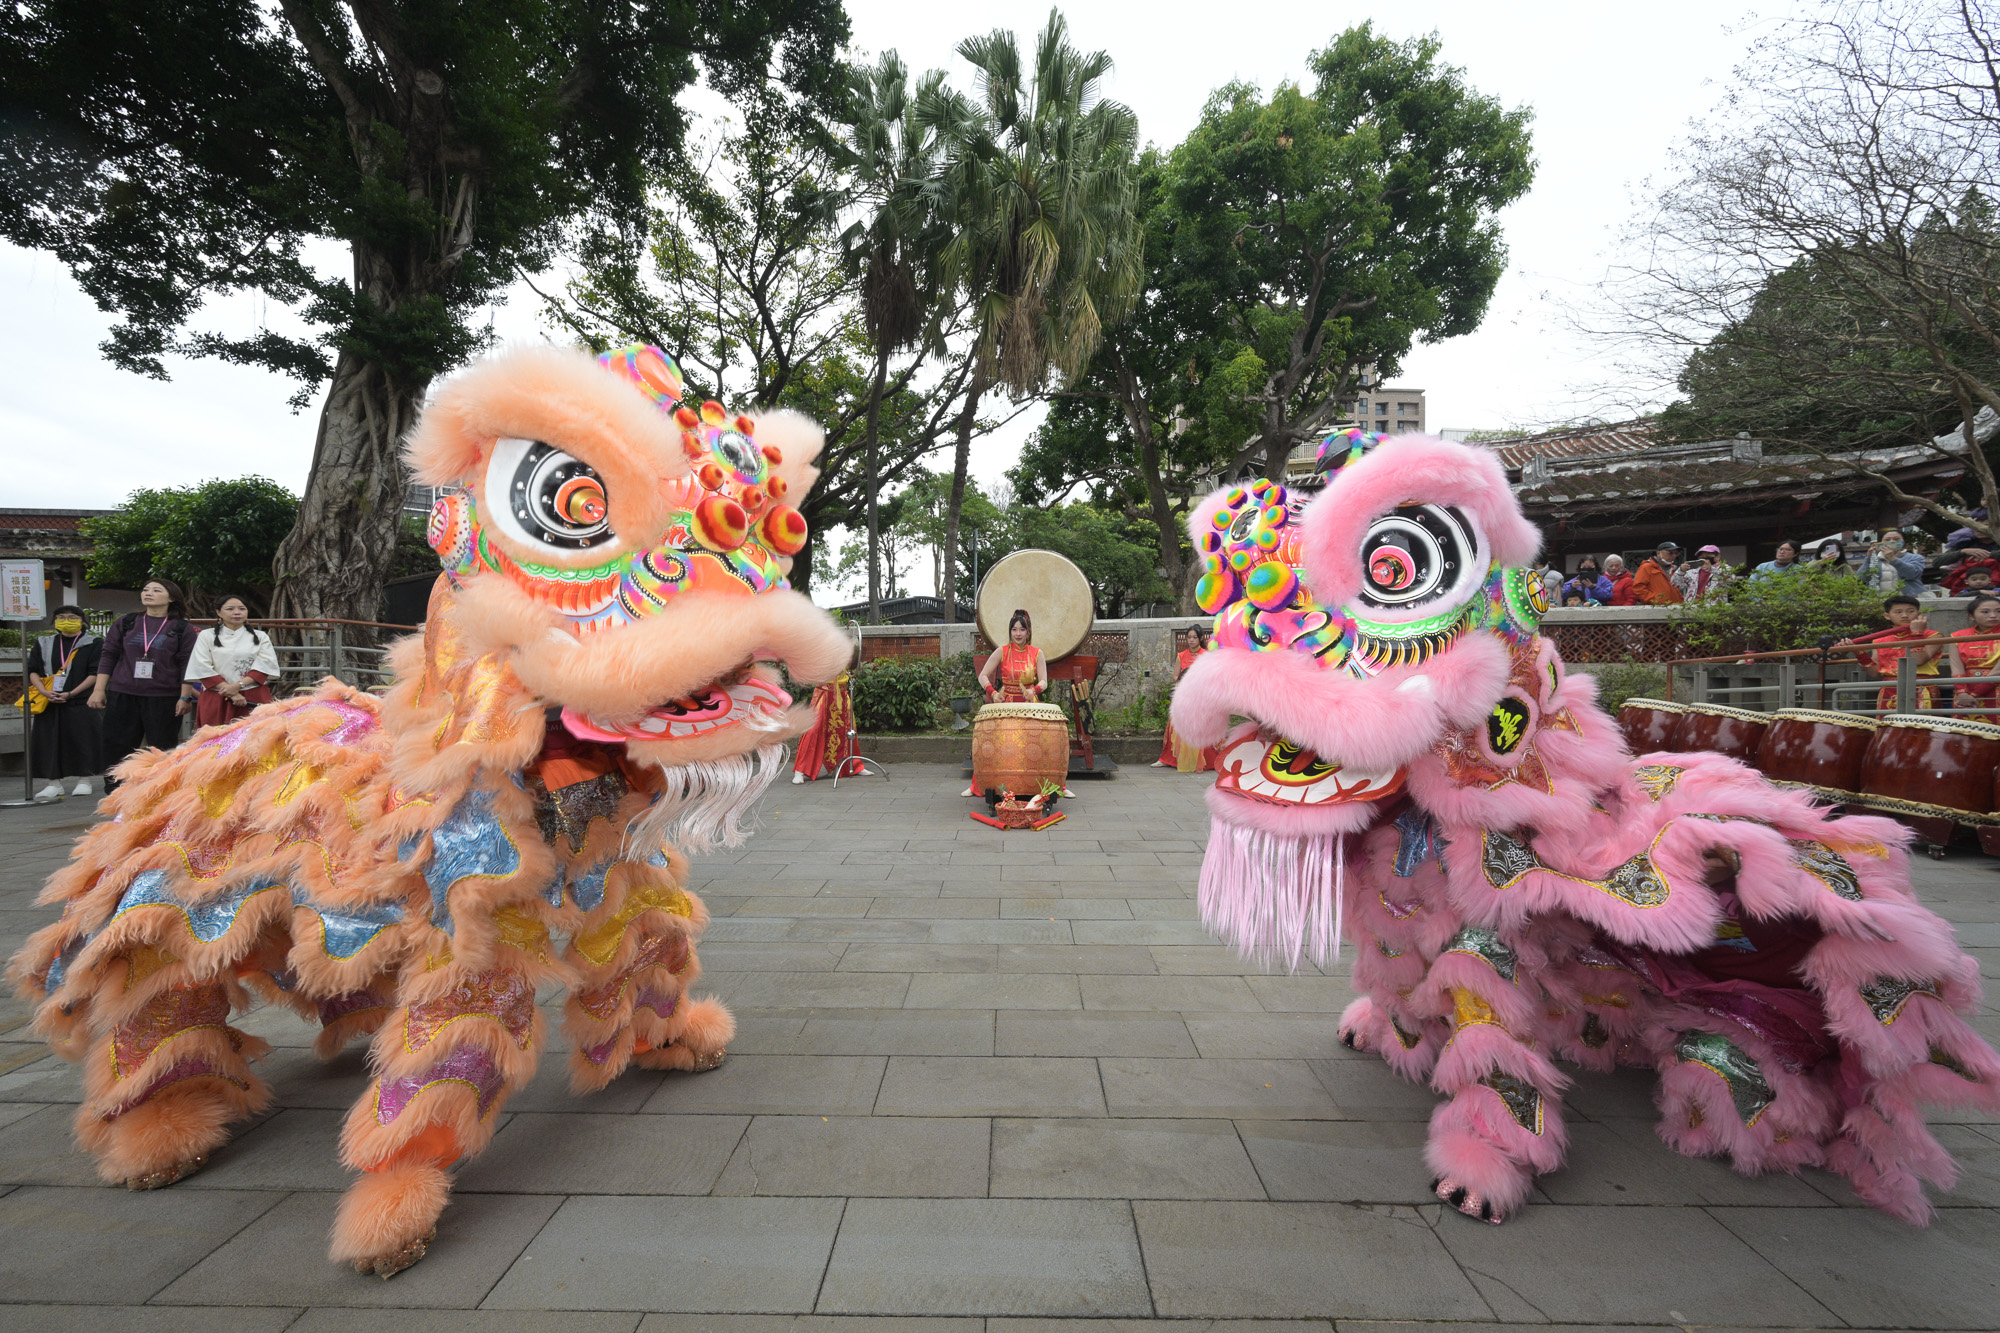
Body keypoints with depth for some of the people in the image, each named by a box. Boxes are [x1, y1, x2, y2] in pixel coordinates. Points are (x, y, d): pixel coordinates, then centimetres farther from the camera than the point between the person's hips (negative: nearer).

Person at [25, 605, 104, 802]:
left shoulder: (93, 644, 2)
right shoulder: (43, 643, 14)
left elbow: (95, 674, -4)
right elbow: (33, 670, 9)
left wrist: (71, 693, -13)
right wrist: (44, 691, -8)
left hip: (82, 701, -4)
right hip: (49, 703, 4)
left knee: (82, 740, -2)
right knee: (50, 741, 2)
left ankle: (84, 781, 8)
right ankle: (54, 783, 9)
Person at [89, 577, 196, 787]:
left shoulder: (182, 628, 1)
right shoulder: (126, 622, 9)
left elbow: (187, 665, -1)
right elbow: (108, 655, 10)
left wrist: (185, 697, -7)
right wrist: (99, 689, 4)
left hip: (164, 698, -3)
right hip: (122, 695, 3)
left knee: (163, 748, 0)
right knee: (117, 746, 6)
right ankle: (113, 792, 16)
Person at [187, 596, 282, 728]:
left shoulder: (260, 637, 13)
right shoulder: (207, 636, 11)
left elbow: (265, 666, 1)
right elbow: (202, 669, 1)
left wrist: (238, 685, -14)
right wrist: (232, 694, -9)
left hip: (254, 699, 0)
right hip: (216, 700, 0)